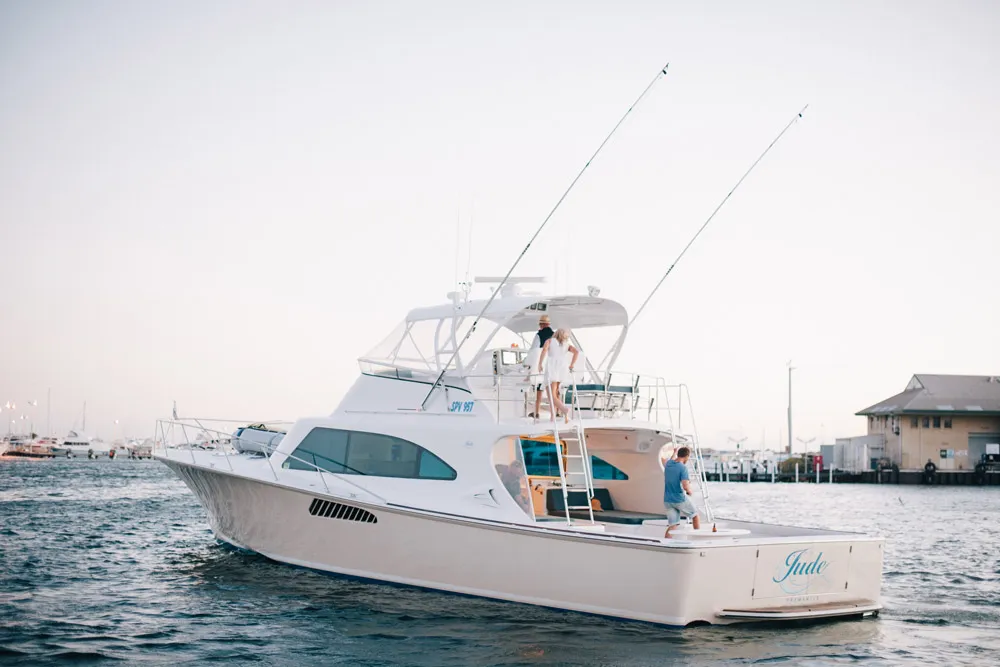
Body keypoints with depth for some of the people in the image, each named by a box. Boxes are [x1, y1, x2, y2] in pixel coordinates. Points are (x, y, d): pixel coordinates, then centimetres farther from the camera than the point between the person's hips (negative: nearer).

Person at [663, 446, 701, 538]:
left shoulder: (668, 463, 3)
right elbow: (685, 486, -28)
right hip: (680, 499, -6)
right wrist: (689, 491, -6)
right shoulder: (683, 468, -18)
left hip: (668, 500, 6)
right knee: (695, 516, 18)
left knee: (672, 525, 7)